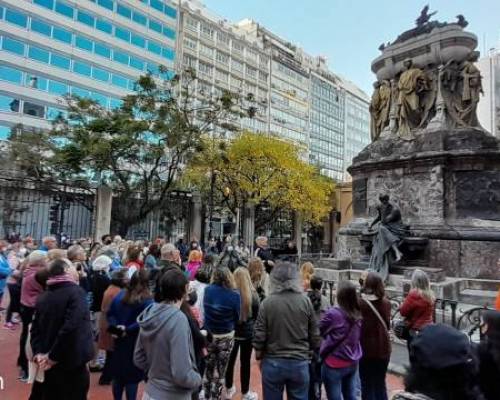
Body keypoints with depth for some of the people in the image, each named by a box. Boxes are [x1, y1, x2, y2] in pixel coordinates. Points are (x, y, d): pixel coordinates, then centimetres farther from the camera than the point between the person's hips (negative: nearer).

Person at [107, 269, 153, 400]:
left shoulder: (120, 295, 5)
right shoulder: (147, 300, -16)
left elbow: (110, 313, 6)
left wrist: (115, 326, -6)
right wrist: (128, 330, -17)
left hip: (120, 341, 6)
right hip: (137, 343, -6)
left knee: (118, 374, 19)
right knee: (133, 376, 7)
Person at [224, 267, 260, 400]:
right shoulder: (253, 295, -15)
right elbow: (257, 316, -1)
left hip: (231, 331, 2)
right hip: (247, 332, -2)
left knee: (230, 360, 17)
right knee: (245, 362, 11)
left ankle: (229, 389, 34)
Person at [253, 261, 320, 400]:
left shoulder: (267, 302, -12)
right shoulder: (306, 301, -7)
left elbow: (259, 334, -8)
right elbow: (314, 334, 0)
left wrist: (259, 356, 8)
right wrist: (310, 353, 17)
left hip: (273, 362, -1)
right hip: (300, 363, 1)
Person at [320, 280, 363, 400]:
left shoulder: (333, 313, -22)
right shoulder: (358, 314, -3)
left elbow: (320, 330, -4)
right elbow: (358, 336, 11)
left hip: (334, 363, -6)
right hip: (353, 363, 6)